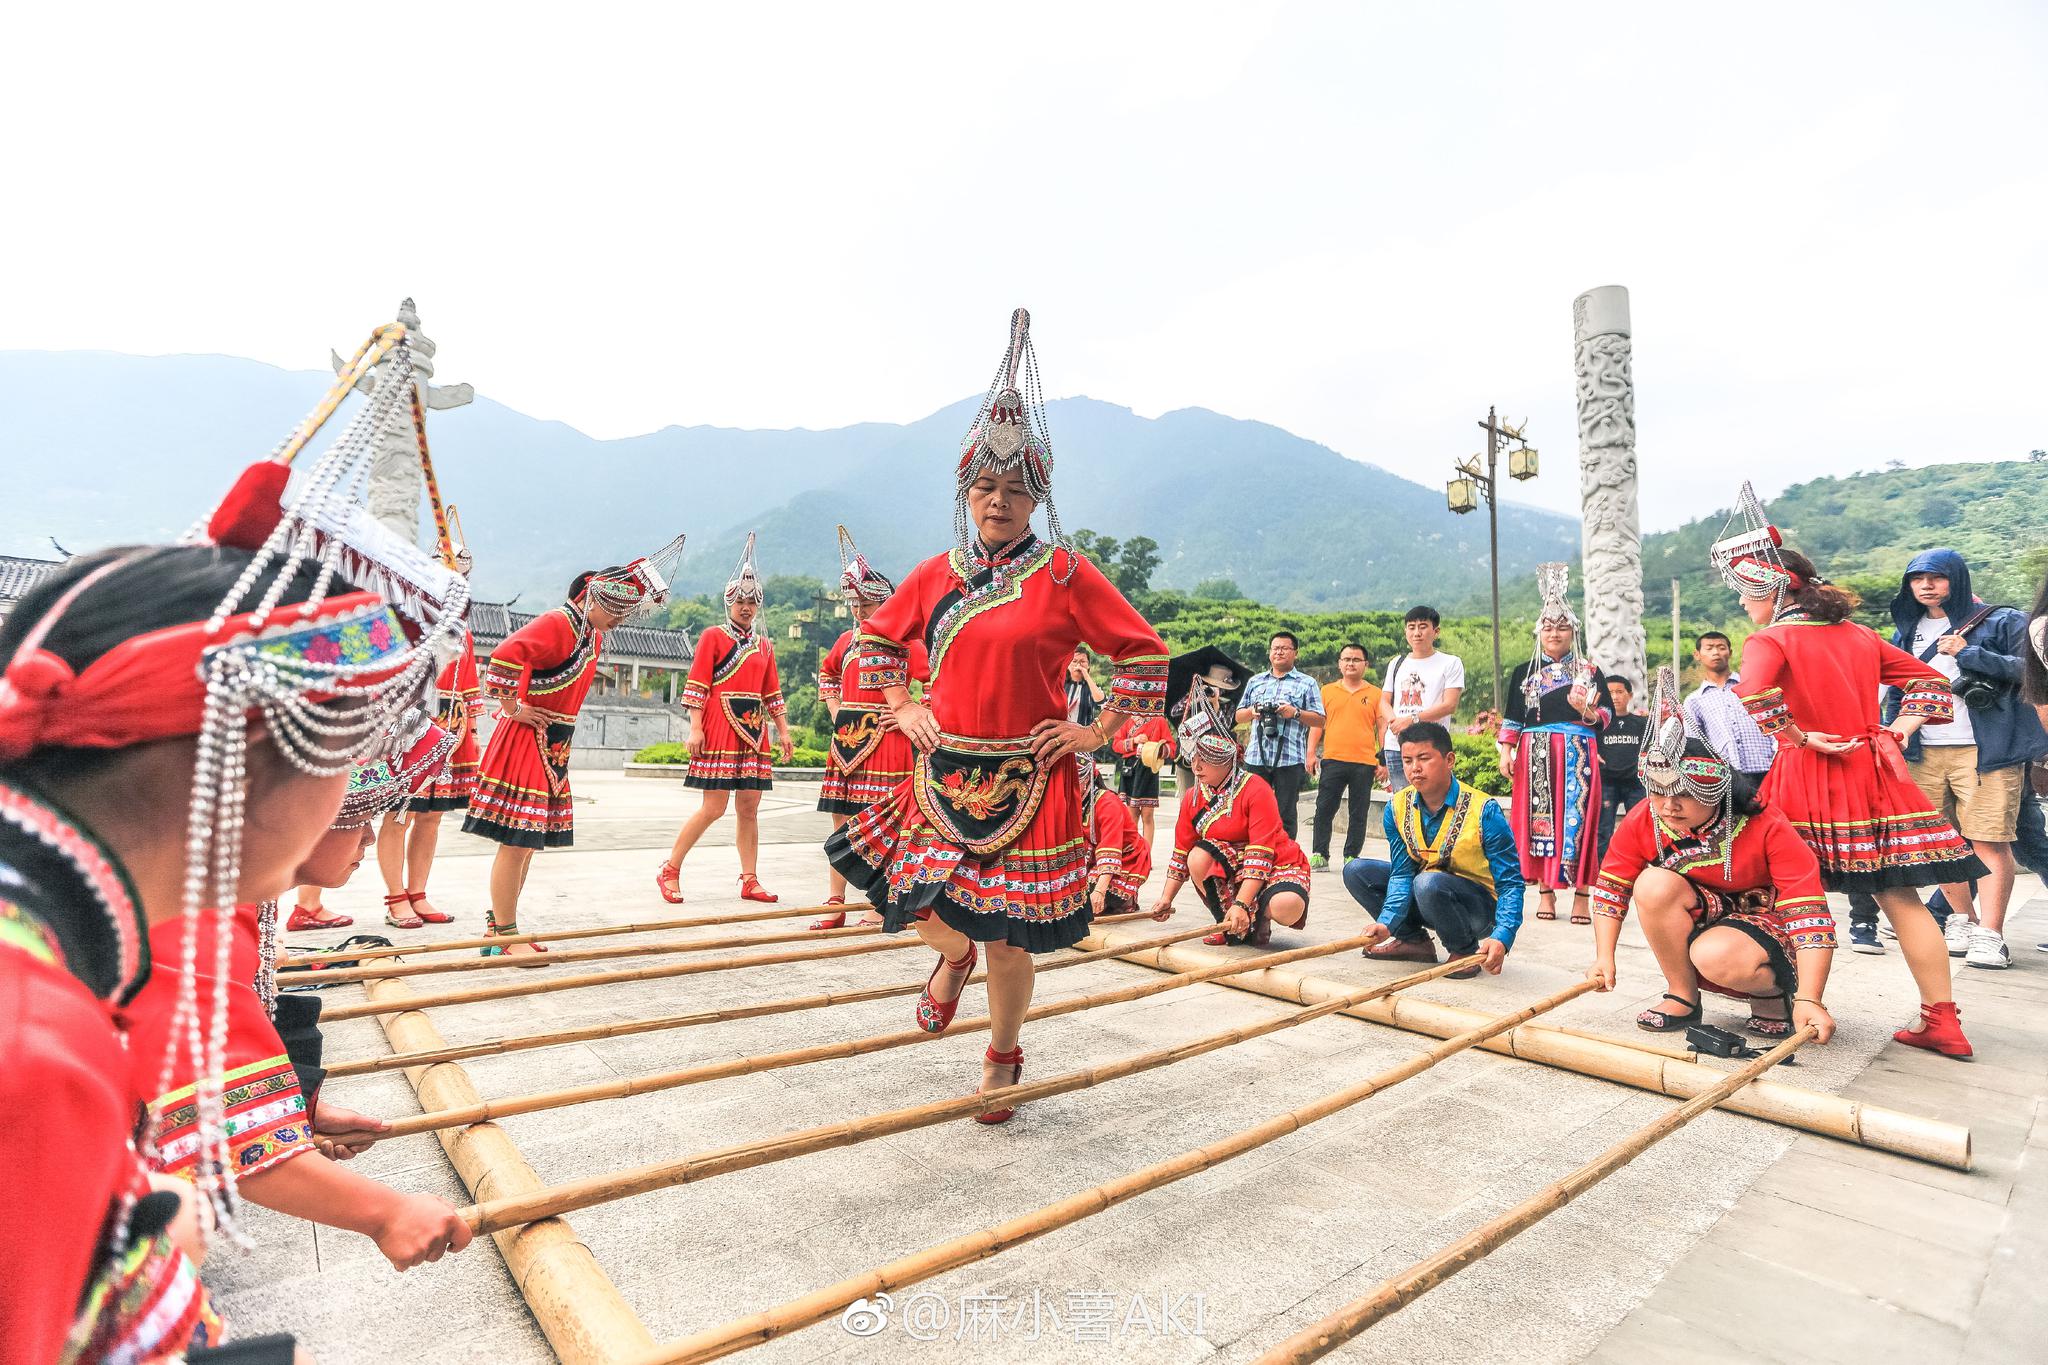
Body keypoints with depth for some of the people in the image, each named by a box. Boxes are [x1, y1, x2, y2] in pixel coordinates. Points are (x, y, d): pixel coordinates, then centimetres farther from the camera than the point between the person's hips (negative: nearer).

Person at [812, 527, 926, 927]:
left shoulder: (905, 640, -6)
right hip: (846, 740, 7)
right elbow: (827, 674, 31)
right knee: (840, 823, 9)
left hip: (885, 742, -7)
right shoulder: (847, 640, 14)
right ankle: (836, 904, 18)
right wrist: (836, 711, 18)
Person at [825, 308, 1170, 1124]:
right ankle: (954, 958, 41)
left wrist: (1096, 732, -5)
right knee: (918, 905, 2)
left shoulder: (1065, 575, -8)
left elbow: (1145, 654, -2)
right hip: (945, 772, 4)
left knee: (1008, 940, 6)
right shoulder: (935, 575, 4)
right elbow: (878, 640, 20)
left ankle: (1003, 1055, 35)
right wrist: (900, 707, 8)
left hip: (1027, 781, -3)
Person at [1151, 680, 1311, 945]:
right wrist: (1166, 899, -1)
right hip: (1230, 868, 5)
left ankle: (1259, 917, 1)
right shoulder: (1193, 798, -1)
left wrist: (1242, 905, -31)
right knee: (1199, 855, -27)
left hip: (1277, 864, -5)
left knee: (1287, 908, -37)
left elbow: (1261, 855, -25)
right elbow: (1181, 852, 5)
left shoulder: (1255, 789, -19)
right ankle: (1230, 927, -7)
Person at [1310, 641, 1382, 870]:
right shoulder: (1327, 690, 11)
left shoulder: (1375, 694, 7)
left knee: (1358, 813, 5)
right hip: (1333, 760, 1)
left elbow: (1382, 728, 6)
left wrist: (1382, 760, 0)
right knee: (1324, 809, 0)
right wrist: (1311, 752, 3)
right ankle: (1319, 854, 8)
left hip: (1364, 763, -1)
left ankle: (1351, 856, 15)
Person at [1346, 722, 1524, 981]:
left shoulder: (1484, 811, -23)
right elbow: (1402, 873, -9)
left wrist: (1502, 938, -37)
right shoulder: (1397, 807, -9)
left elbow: (1510, 883, -22)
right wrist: (1386, 922, -25)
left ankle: (1466, 952, -8)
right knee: (1356, 871, -9)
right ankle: (1414, 941, 4)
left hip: (1480, 907, -5)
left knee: (1428, 882, -37)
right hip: (1425, 893, 6)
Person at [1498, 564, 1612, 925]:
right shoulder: (1523, 672, 13)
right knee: (1539, 816, 0)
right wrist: (1506, 751, 0)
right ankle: (1546, 890, 8)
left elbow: (1608, 715, 4)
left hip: (1578, 755, -1)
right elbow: (1512, 717, 10)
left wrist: (1588, 712, -18)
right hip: (1534, 755, 2)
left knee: (1578, 817, -6)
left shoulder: (1590, 671, 9)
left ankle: (1581, 893, 0)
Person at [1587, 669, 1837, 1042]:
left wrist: (1809, 1000, -35)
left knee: (1717, 956, -37)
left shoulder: (1767, 828, -25)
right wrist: (1604, 957, -13)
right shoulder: (1642, 821, -16)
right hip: (1697, 922, 4)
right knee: (1654, 883, -28)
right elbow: (1611, 886, -6)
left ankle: (1774, 992, 1)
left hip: (1765, 924, -4)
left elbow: (1811, 914, -27)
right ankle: (1683, 997, -10)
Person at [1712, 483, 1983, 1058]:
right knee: (1901, 898, 10)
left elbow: (1751, 699, -27)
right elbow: (1932, 682, 20)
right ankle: (1942, 1020, 15)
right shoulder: (1861, 636, 12)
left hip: (1805, 778, -6)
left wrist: (1799, 738, -13)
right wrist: (1897, 730, 9)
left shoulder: (1770, 640, -9)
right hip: (1872, 774, 6)